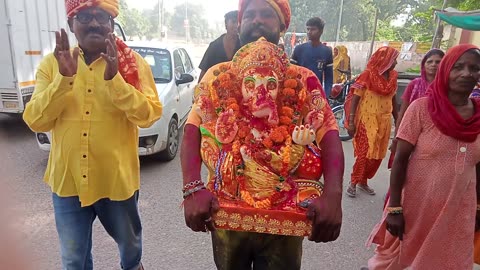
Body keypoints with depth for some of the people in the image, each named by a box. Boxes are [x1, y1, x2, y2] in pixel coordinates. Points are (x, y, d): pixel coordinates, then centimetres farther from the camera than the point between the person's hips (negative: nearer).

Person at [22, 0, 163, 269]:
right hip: (68, 179, 2)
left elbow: (147, 116, -17)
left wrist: (114, 79, -28)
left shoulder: (134, 63, -7)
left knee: (130, 242, 25)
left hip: (117, 179, -1)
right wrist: (64, 78, -21)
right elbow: (36, 122, -9)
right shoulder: (52, 63, -1)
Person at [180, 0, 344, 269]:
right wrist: (193, 188, -24)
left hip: (286, 218, -1)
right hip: (226, 214, 2)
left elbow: (330, 136, -10)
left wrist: (333, 195, -27)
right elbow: (193, 131, -8)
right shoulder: (217, 77, 3)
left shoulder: (304, 81, 0)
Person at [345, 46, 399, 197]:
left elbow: (393, 100, 16)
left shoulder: (393, 77, 6)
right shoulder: (367, 75, -11)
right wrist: (351, 122, -17)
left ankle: (363, 182, 26)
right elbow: (354, 99, -12)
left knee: (377, 156, 10)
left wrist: (397, 120, 17)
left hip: (384, 121, 6)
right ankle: (353, 183, 11)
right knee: (364, 154, -6)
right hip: (367, 120, -6)